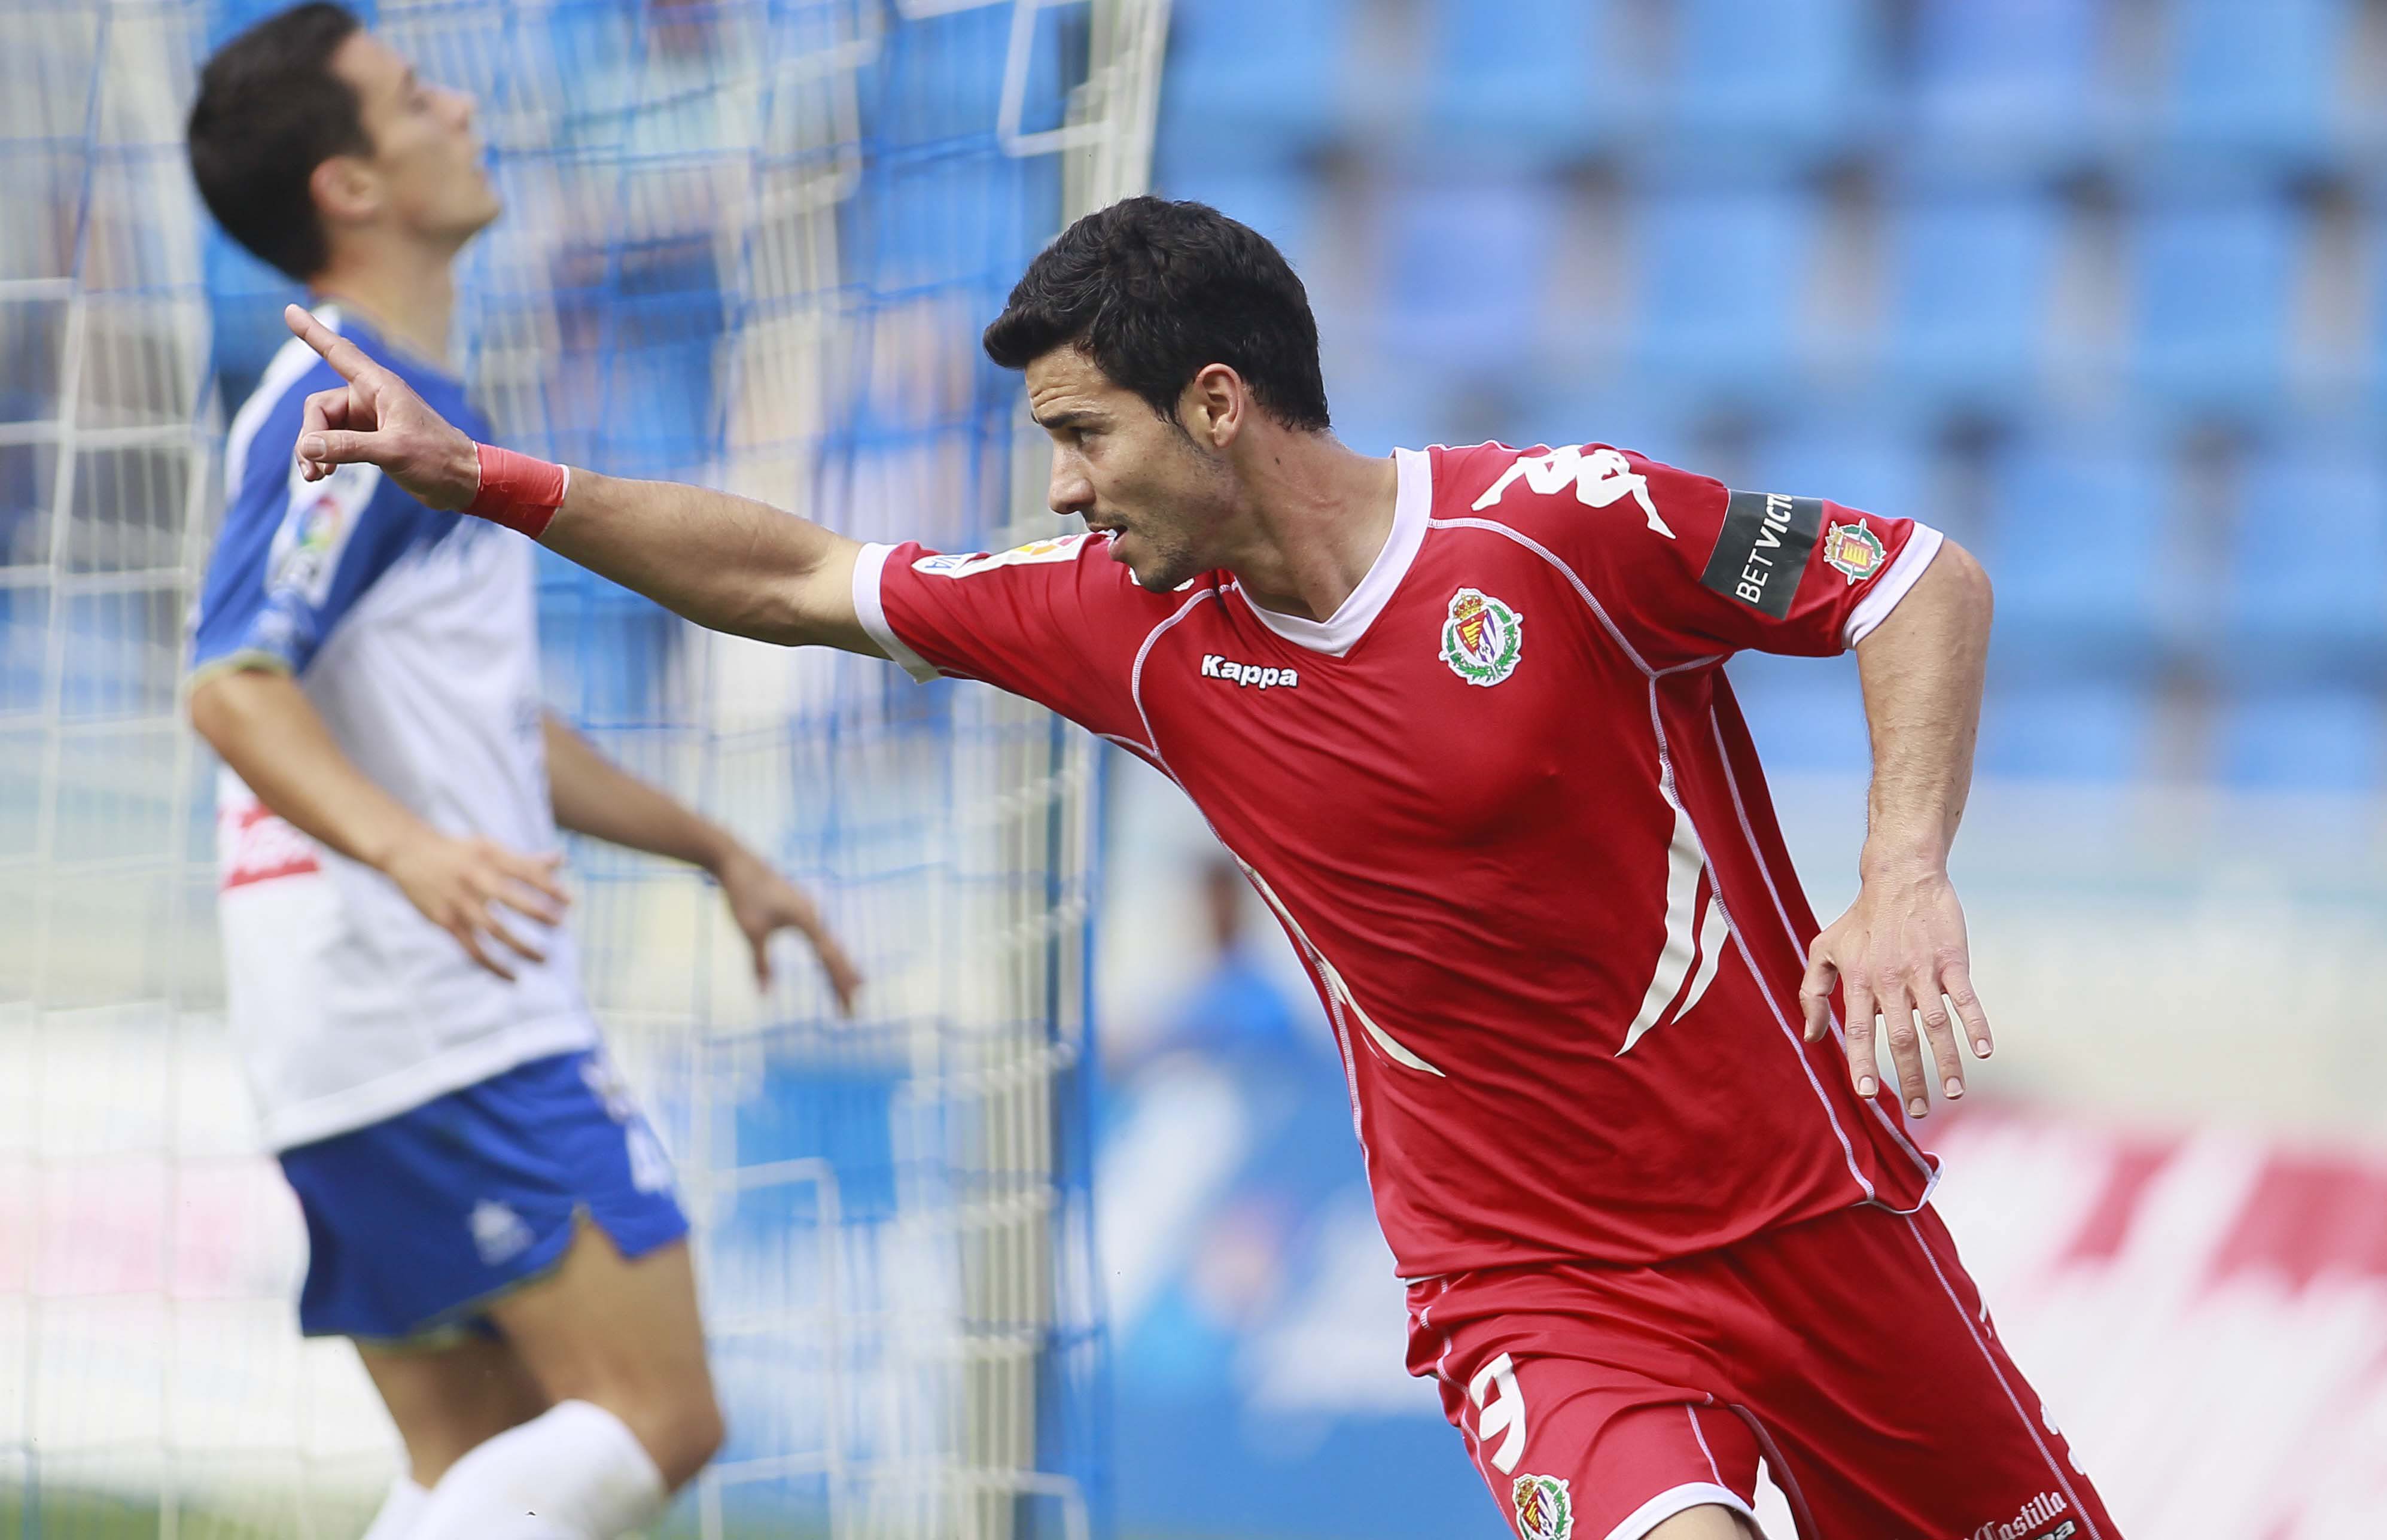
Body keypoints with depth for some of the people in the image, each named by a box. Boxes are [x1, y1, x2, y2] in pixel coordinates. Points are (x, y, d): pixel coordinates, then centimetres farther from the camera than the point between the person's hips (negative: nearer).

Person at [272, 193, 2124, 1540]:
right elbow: (798, 579, 11)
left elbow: (1930, 584, -9)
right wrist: (477, 478, 9)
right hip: (1530, 1277, 2)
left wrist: (1909, 876, -22)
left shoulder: (1562, 525, -13)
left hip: (1798, 1208, -2)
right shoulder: (1138, 628, 1)